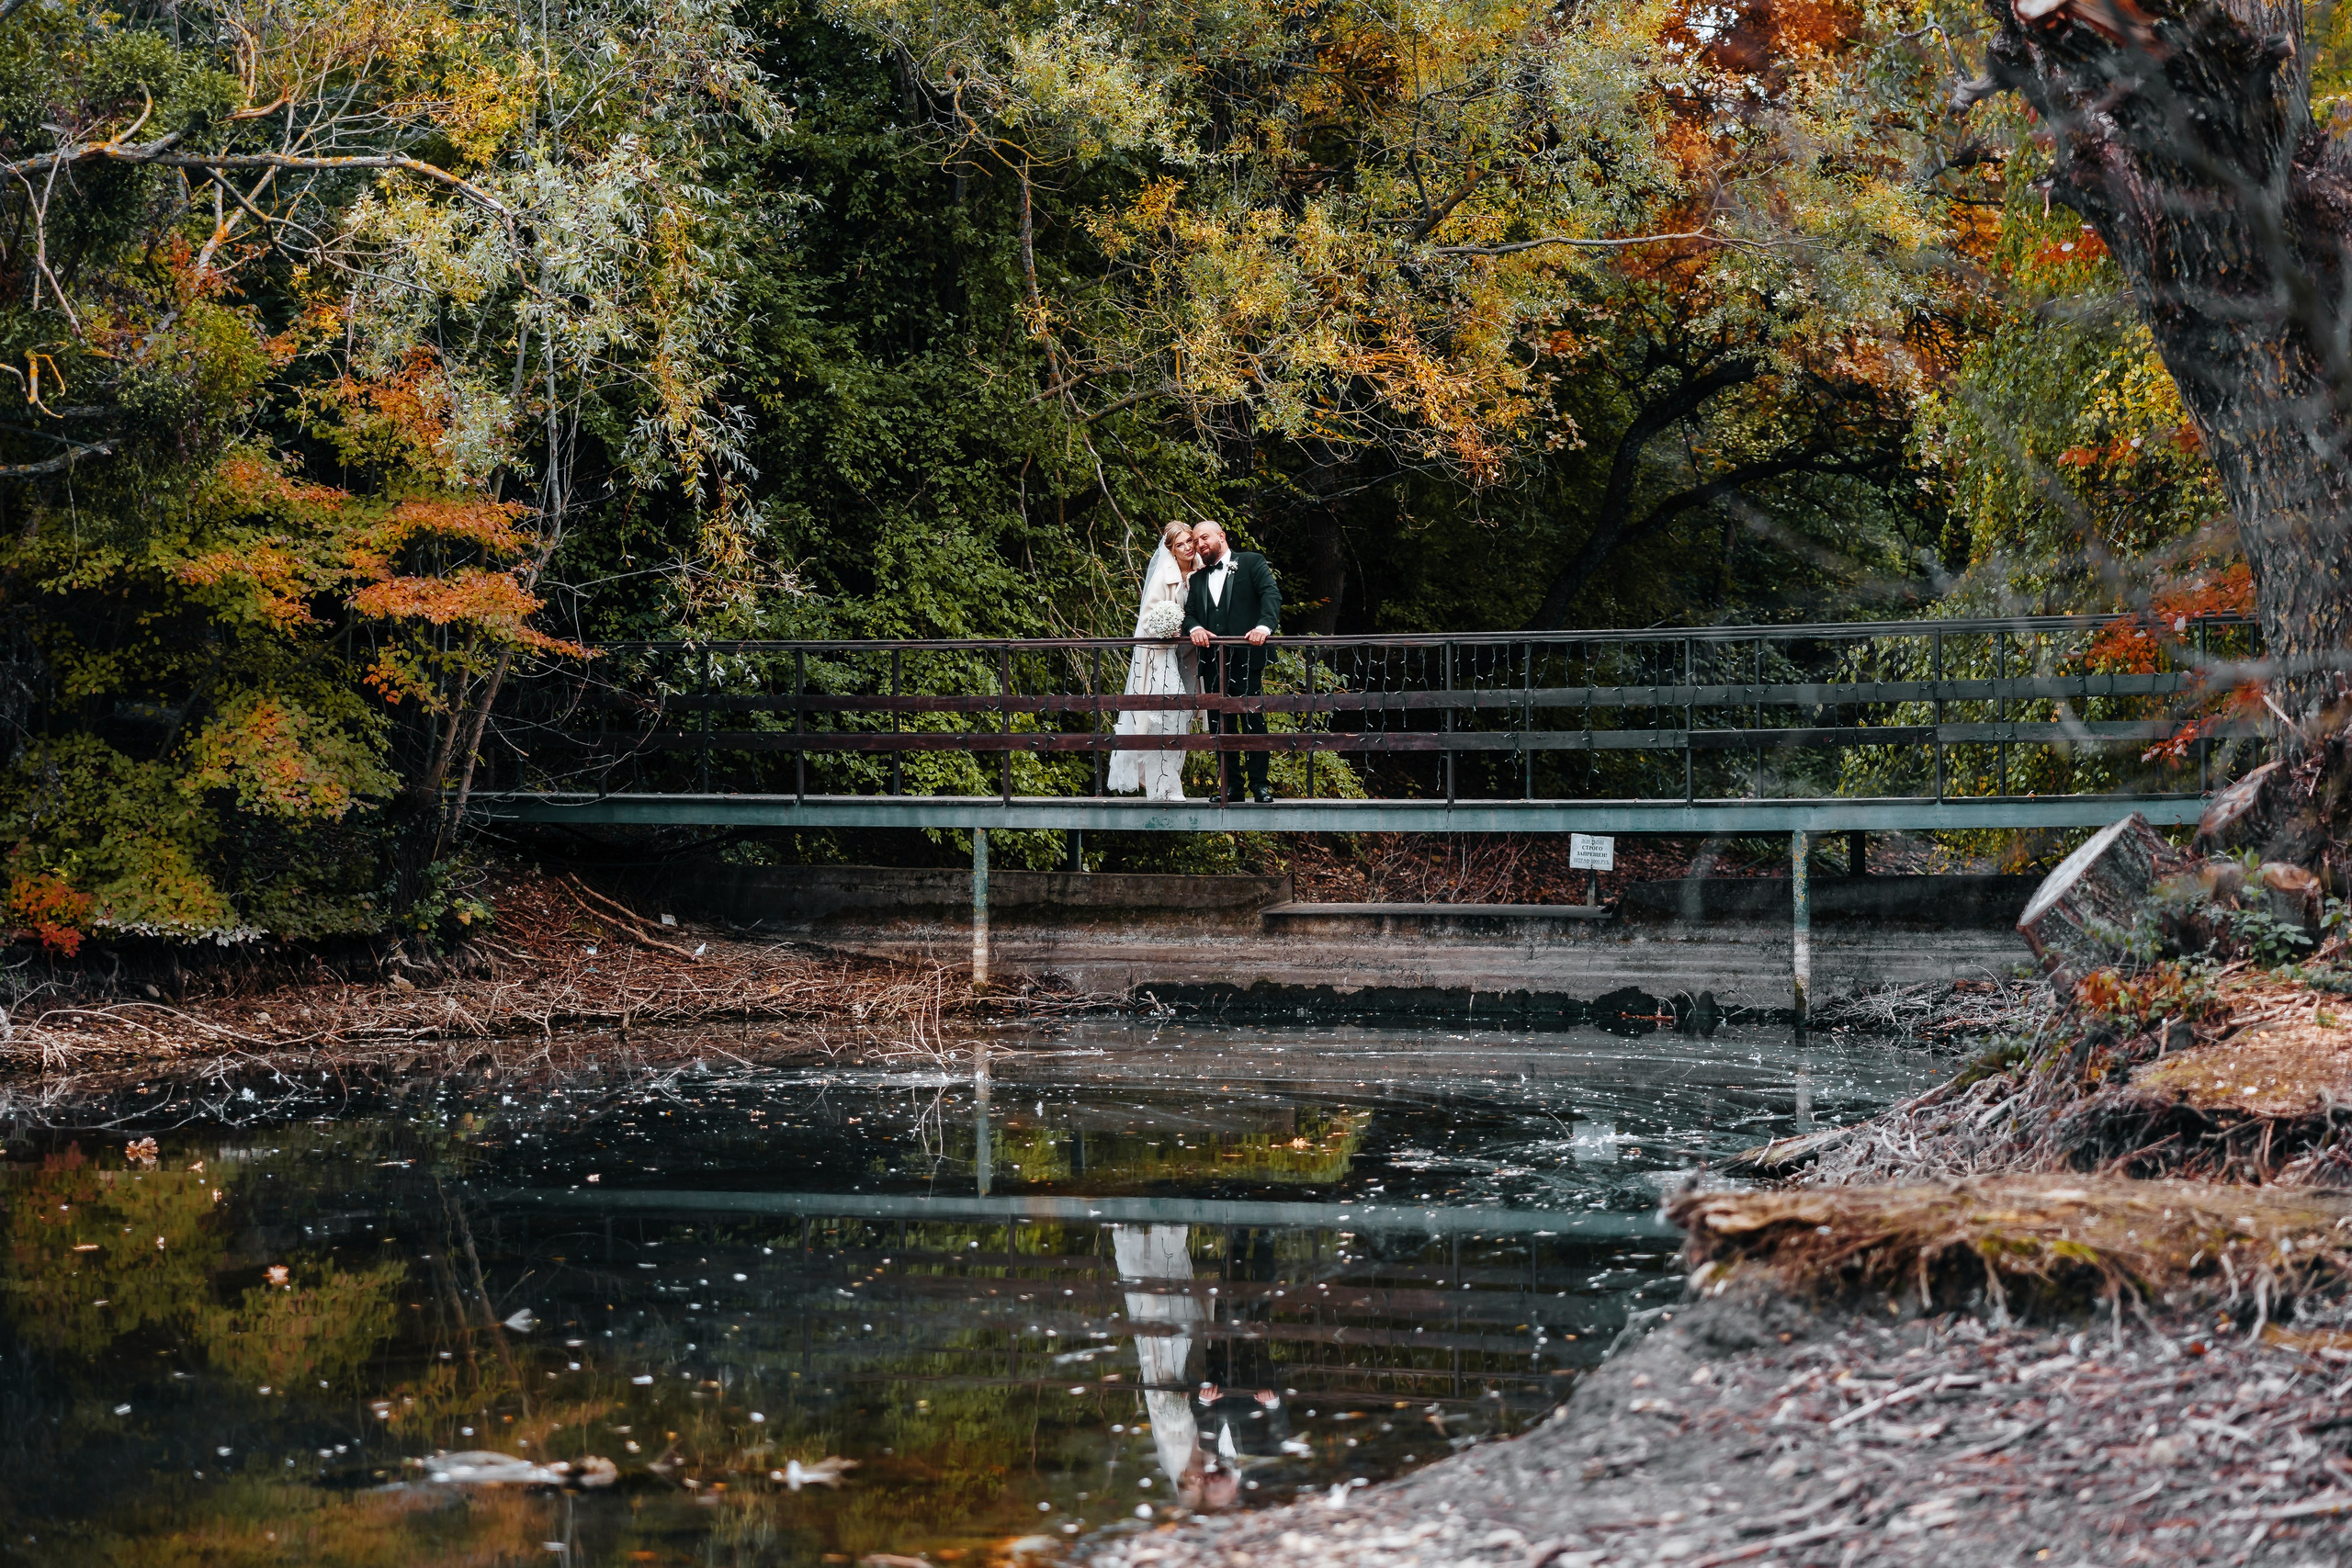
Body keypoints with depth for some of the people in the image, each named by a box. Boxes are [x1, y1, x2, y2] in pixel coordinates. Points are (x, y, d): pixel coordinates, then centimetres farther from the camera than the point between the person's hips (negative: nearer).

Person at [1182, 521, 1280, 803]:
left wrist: (1264, 625, -25)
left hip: (1246, 657, -5)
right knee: (1222, 724, 3)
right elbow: (1188, 612, 13)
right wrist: (1194, 628, -12)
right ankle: (1230, 785, 6)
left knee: (1253, 720, -6)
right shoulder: (1198, 579, 23)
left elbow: (1271, 594, -6)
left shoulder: (1251, 563, 8)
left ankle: (1259, 784, -2)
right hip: (1212, 662, 5)